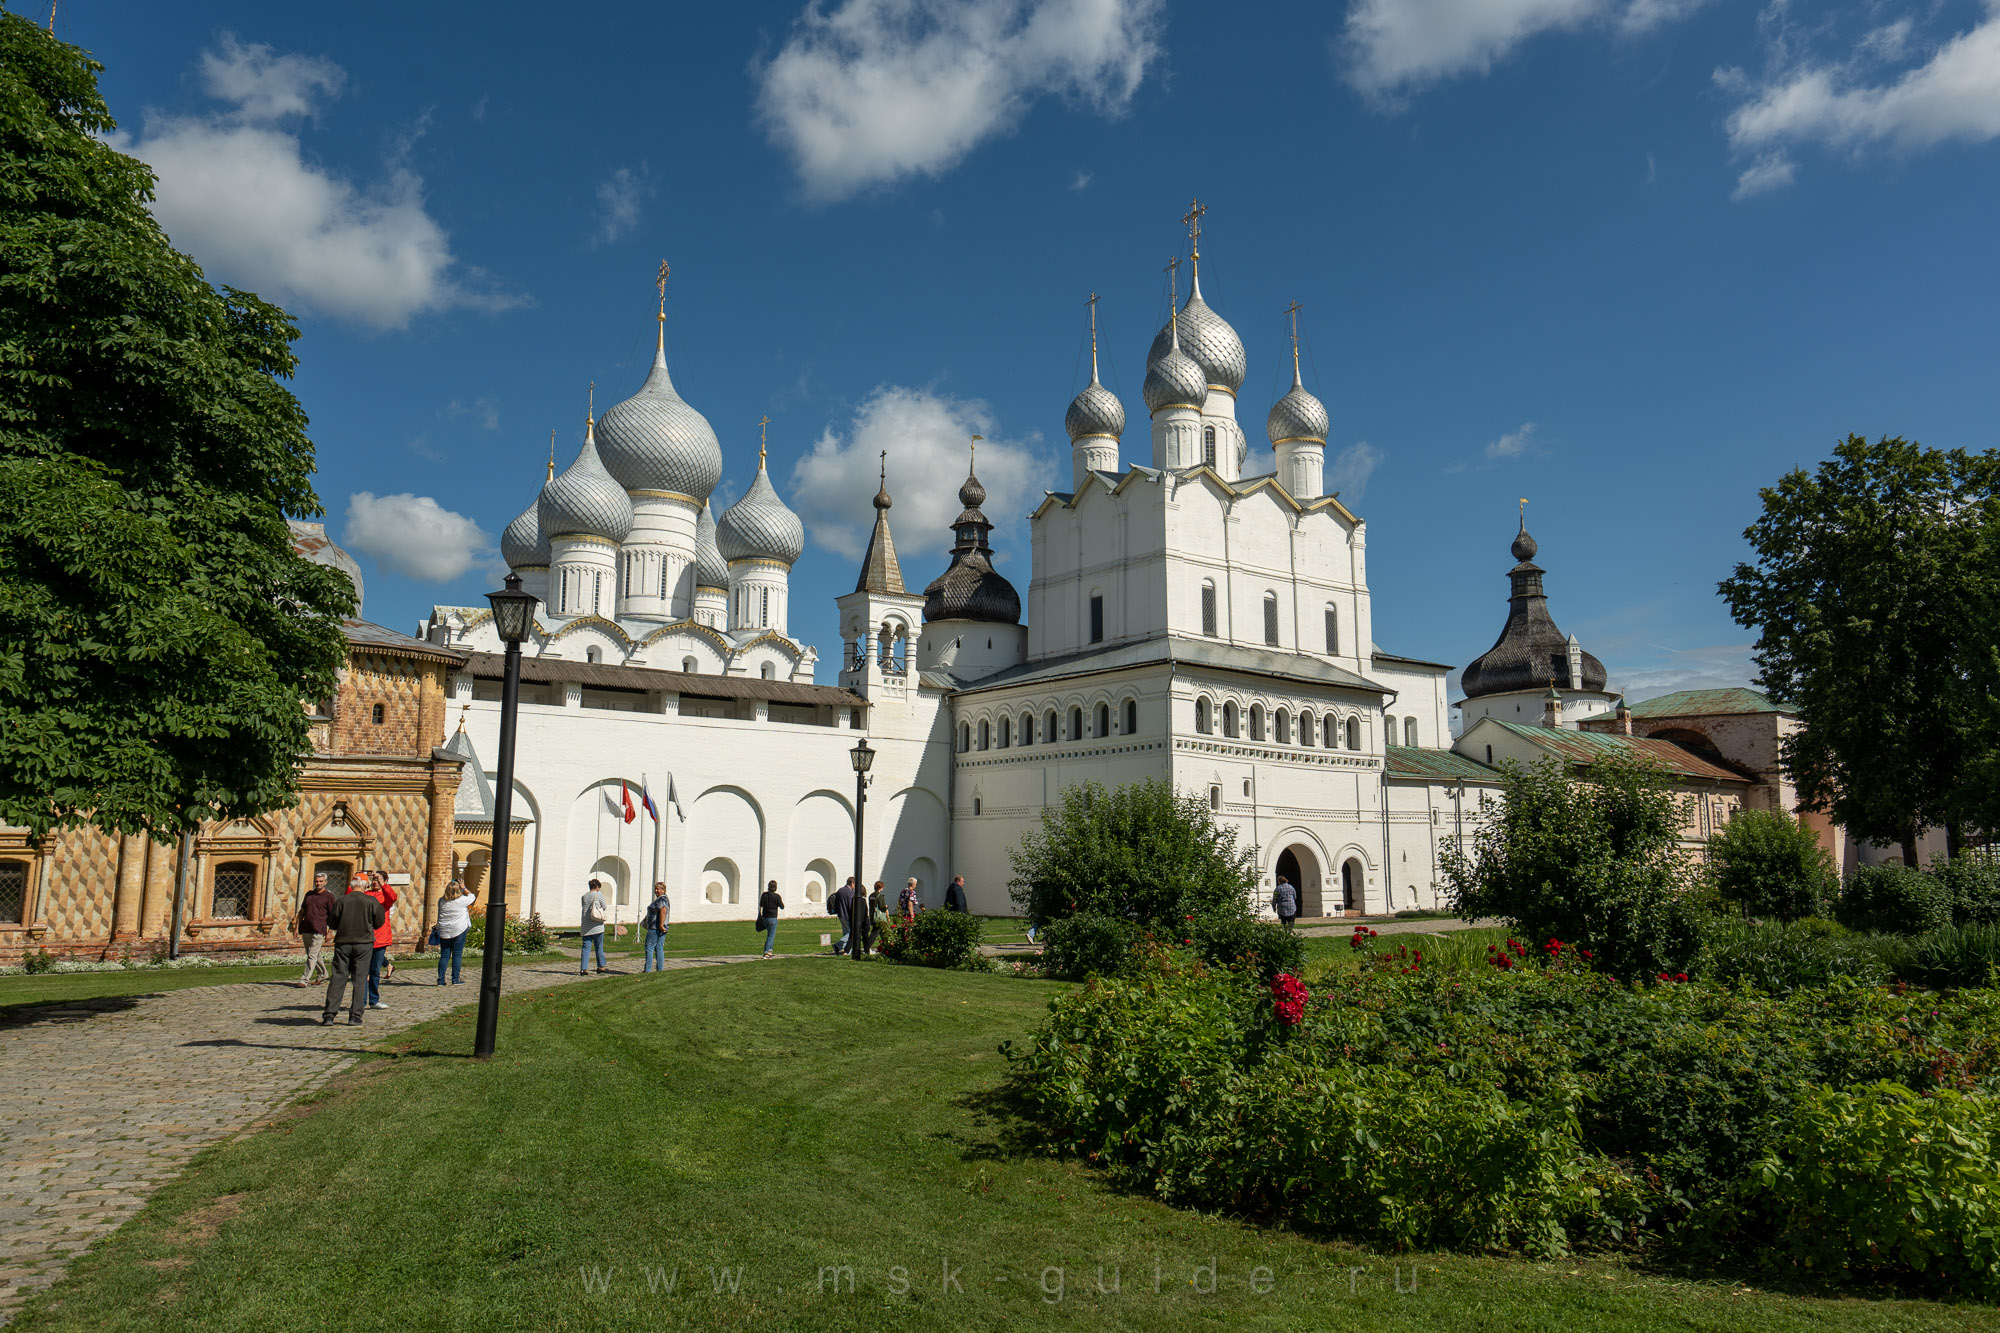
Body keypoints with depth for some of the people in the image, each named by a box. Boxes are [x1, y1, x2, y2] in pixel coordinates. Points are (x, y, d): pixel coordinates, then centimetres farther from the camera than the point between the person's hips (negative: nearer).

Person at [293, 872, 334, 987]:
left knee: (312, 955, -10)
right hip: (306, 929, 6)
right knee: (316, 955, 15)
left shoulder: (328, 896, -1)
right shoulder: (309, 894, 15)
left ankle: (304, 980, -12)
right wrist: (297, 926, 11)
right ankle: (322, 974, 30)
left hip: (318, 930, -6)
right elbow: (302, 911, 20)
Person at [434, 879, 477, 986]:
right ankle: (455, 979, 2)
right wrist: (463, 888, 15)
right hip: (459, 931, -4)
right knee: (457, 955, 1)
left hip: (444, 932, 4)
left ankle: (441, 980, 7)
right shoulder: (461, 900, -9)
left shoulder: (441, 901, 3)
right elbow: (472, 896, 12)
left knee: (444, 956, 8)